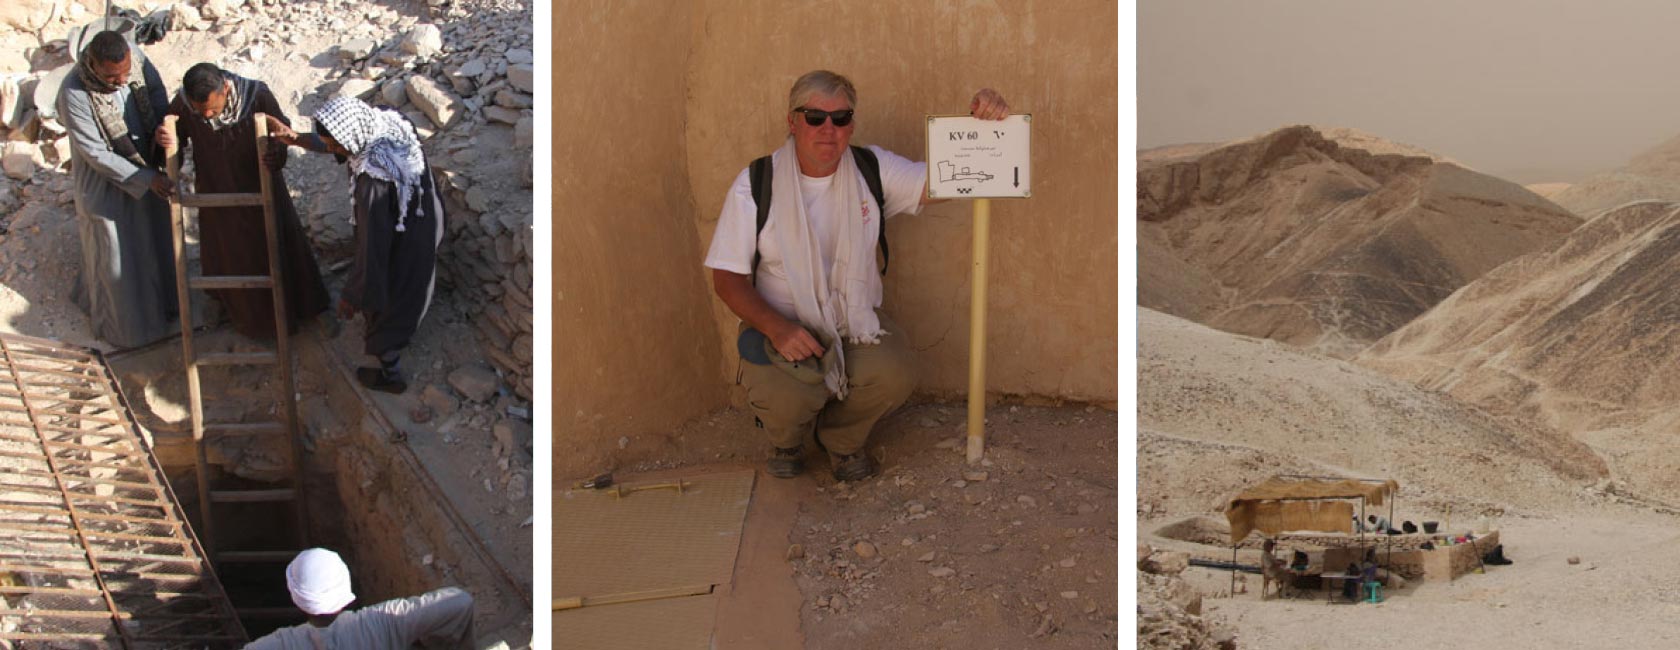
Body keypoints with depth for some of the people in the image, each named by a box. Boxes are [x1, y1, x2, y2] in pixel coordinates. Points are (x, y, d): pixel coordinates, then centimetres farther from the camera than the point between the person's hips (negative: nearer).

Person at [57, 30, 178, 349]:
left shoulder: (135, 57, -20)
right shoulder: (74, 94, -34)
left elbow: (157, 92, -1)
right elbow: (95, 154, -27)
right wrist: (146, 179, -29)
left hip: (147, 167, 6)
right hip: (105, 180, -6)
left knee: (156, 238, 25)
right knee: (113, 256, 12)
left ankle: (160, 304, 50)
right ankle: (121, 322, 36)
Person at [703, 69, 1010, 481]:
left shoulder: (873, 170, 0)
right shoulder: (755, 185, -8)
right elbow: (727, 277, -7)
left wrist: (983, 126, -25)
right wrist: (776, 328, -24)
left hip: (855, 322, 3)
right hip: (781, 324, -2)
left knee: (895, 374, -29)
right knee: (785, 399, -33)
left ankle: (841, 439, 7)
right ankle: (786, 442, 10)